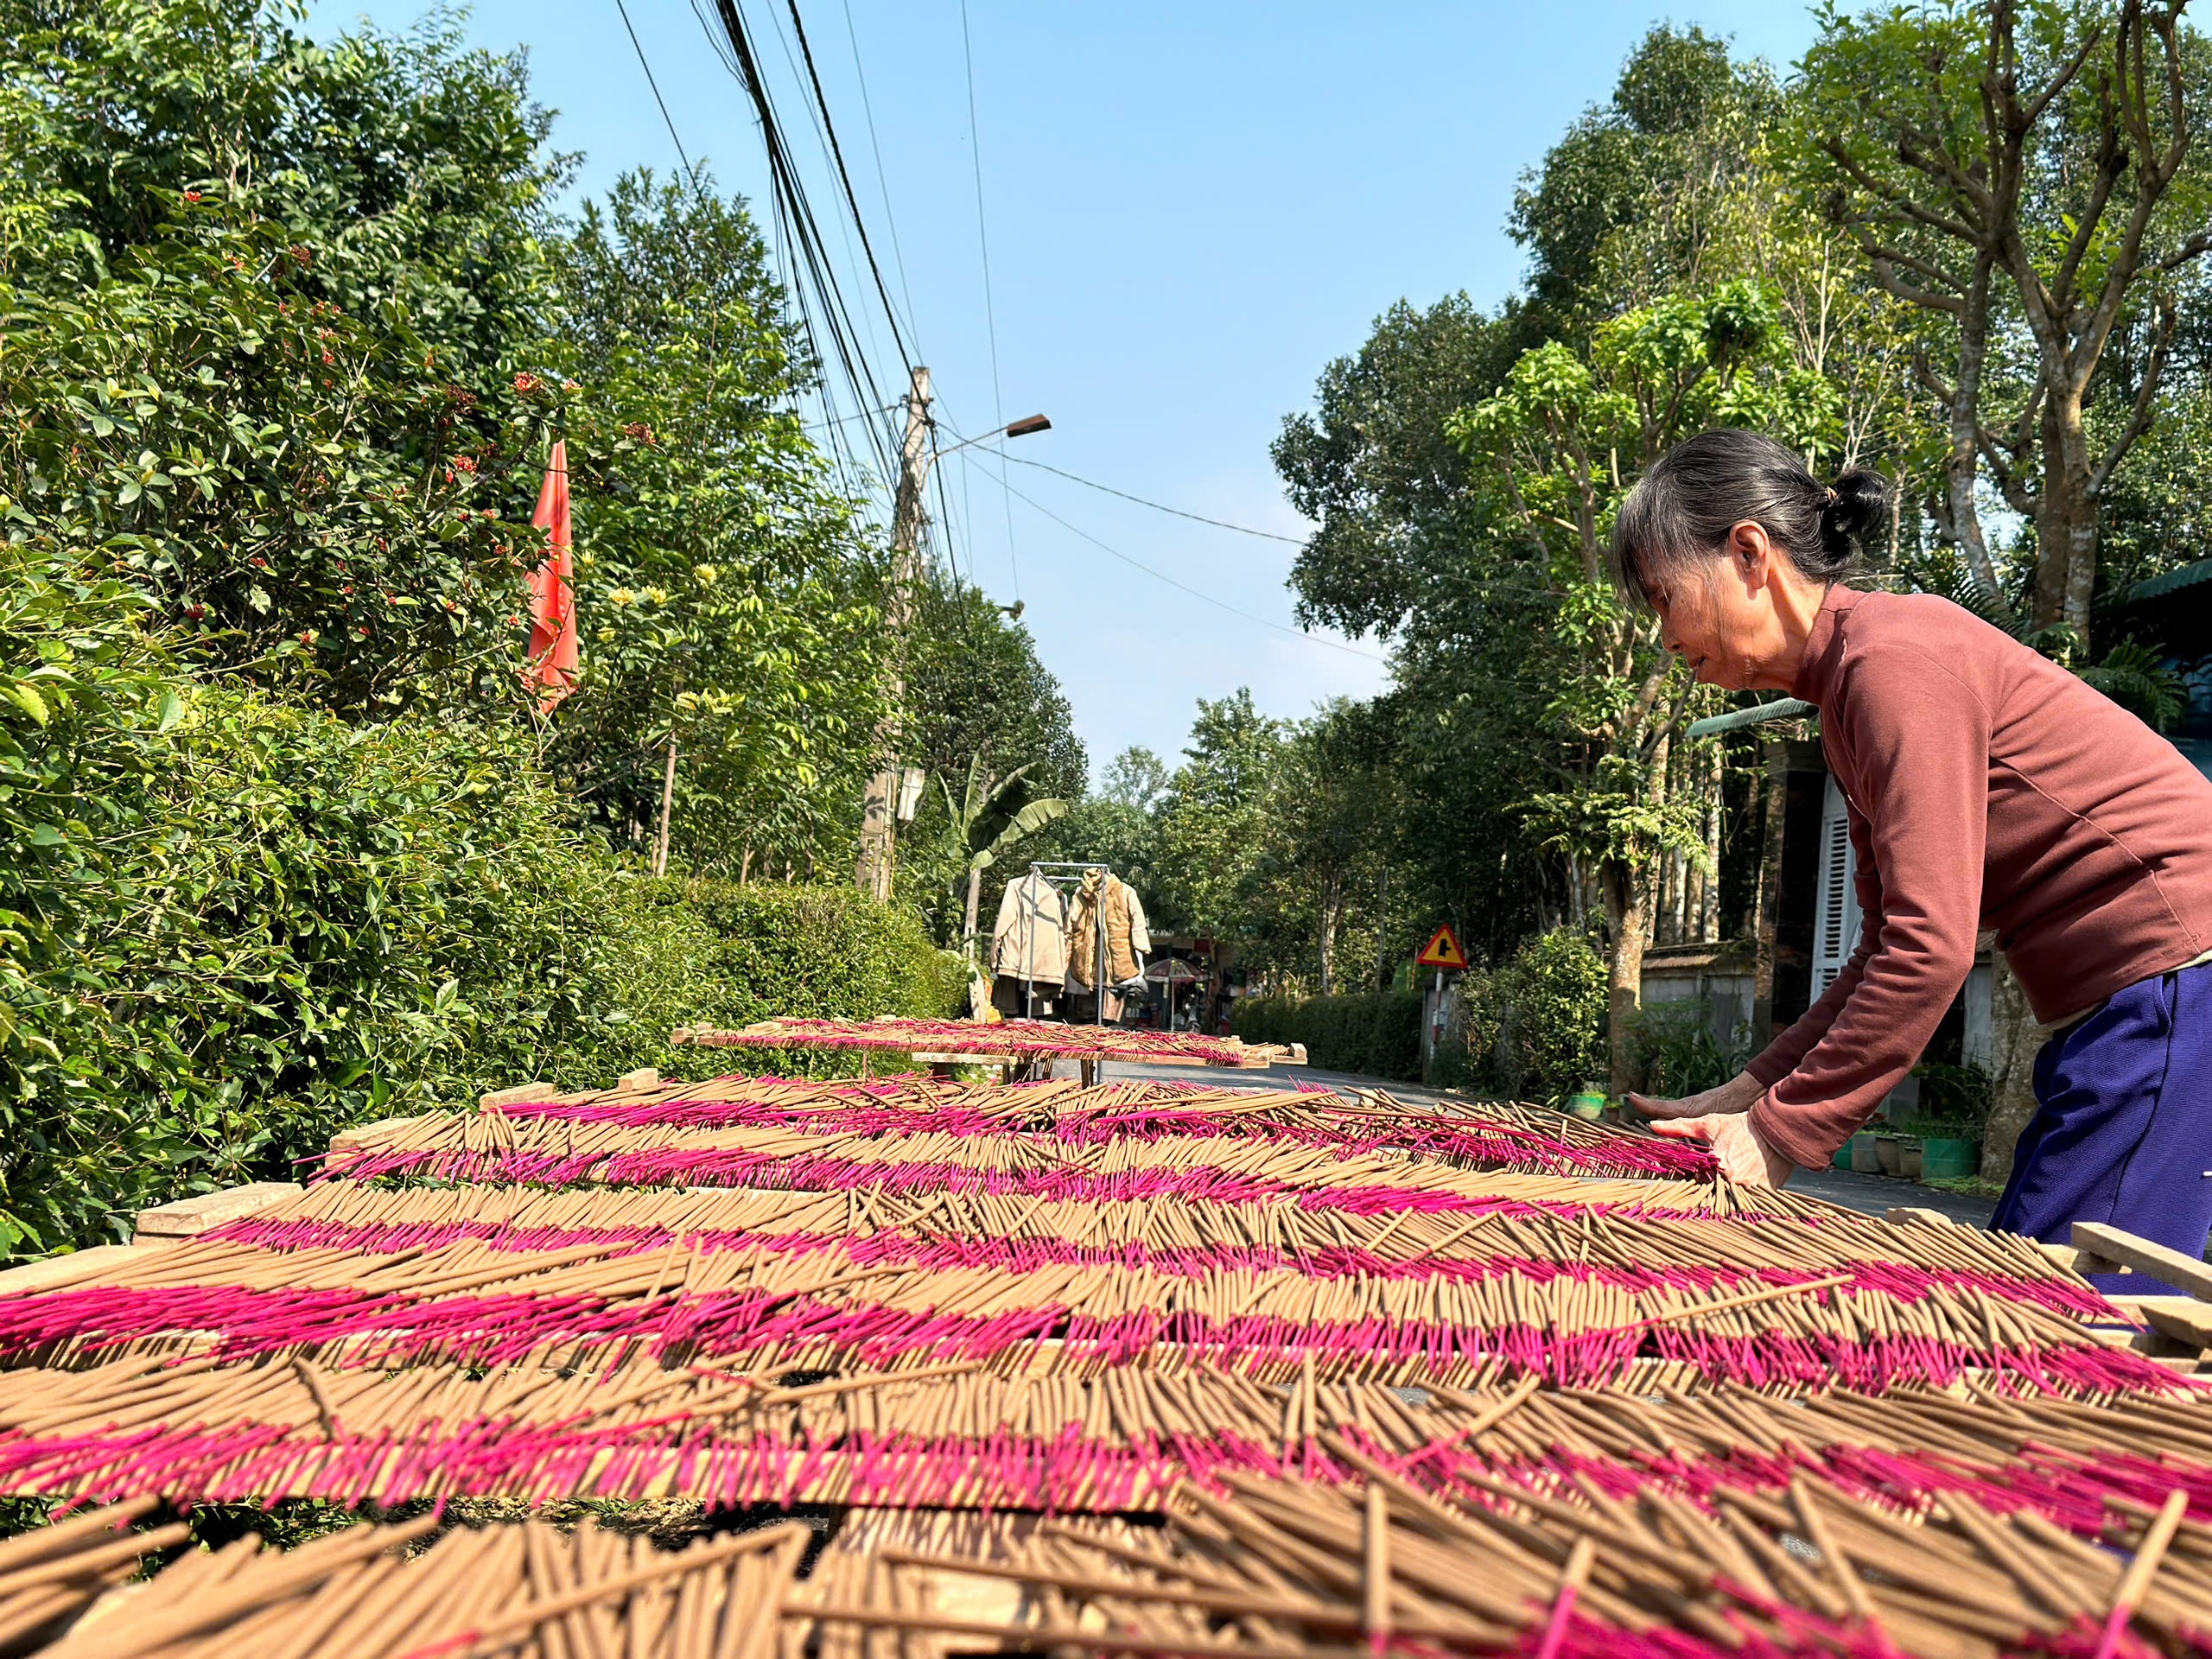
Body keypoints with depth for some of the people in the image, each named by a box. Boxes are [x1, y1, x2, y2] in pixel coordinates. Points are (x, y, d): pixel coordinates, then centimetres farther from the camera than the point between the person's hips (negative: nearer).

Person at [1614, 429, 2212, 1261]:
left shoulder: (1893, 651, -16)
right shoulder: (1849, 687, 14)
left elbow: (1932, 945, -22)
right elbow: (1890, 944, 15)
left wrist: (1780, 1132, -16)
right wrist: (1751, 1094, 8)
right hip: (2125, 1010, 10)